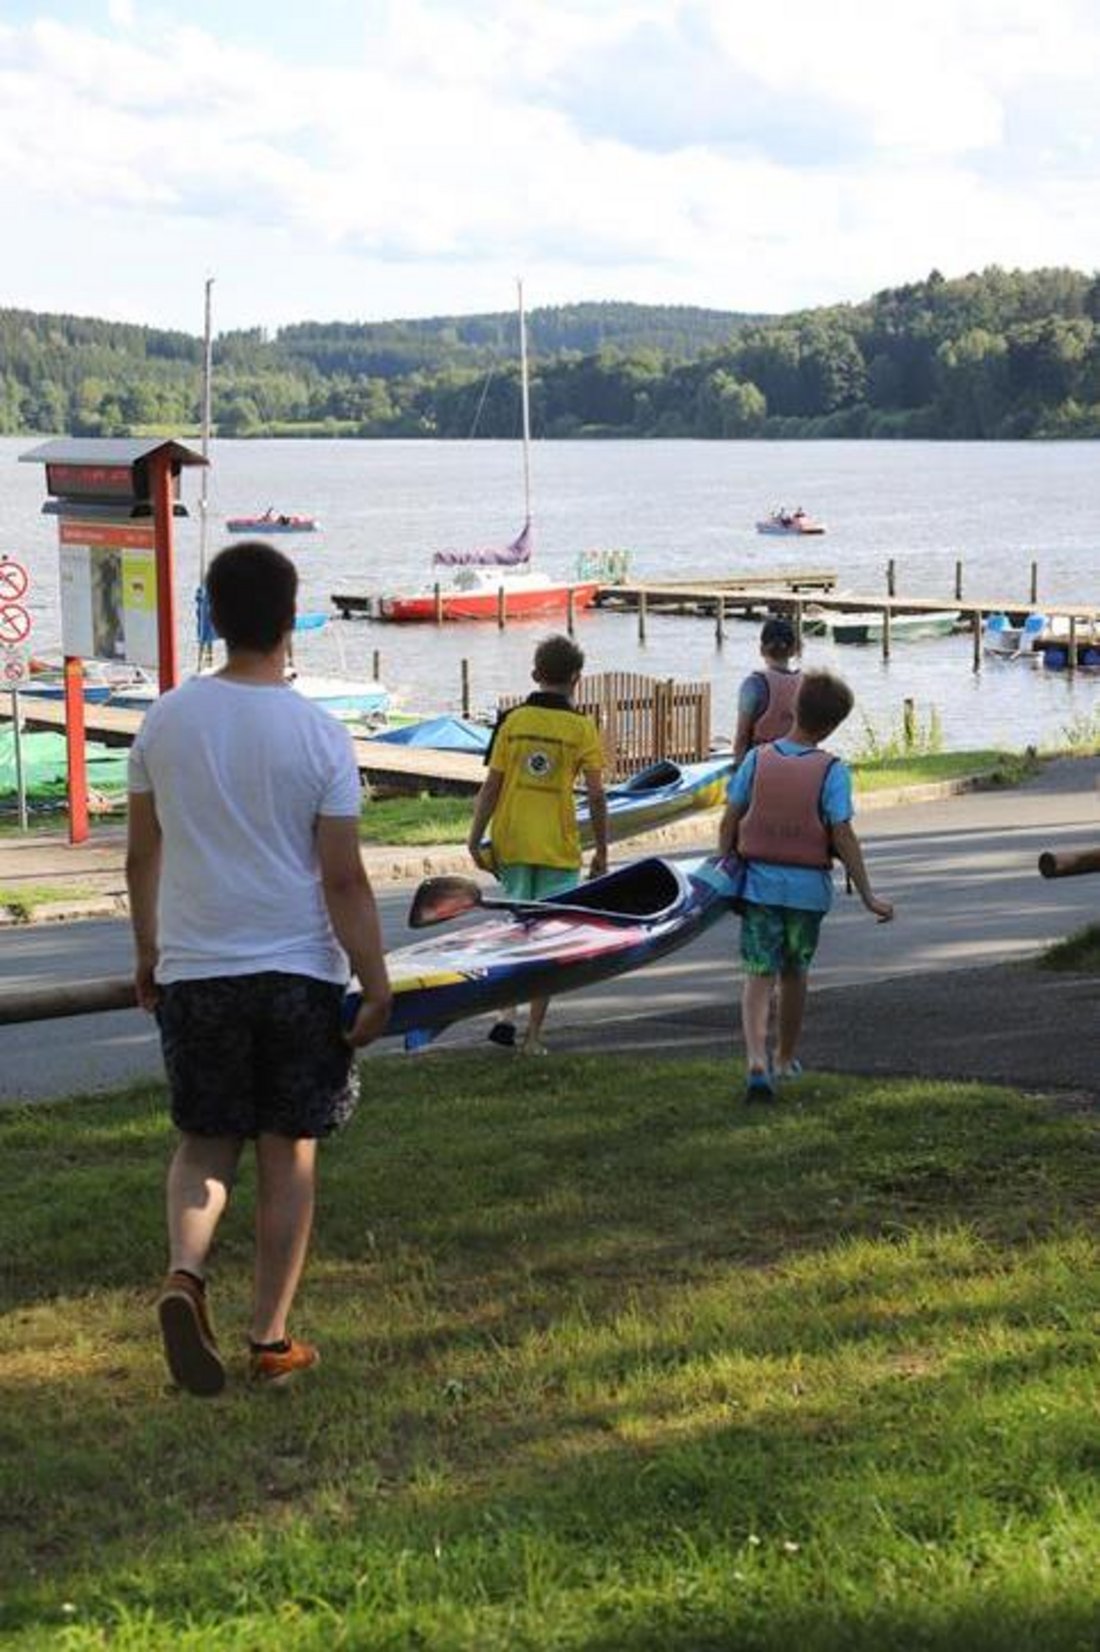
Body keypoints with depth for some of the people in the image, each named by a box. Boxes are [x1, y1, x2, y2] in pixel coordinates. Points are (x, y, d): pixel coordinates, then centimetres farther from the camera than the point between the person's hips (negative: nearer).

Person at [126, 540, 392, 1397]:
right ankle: (272, 1339, 13)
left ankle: (184, 1275, -10)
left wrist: (148, 955, 21)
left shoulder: (167, 720, -1)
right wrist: (377, 990, -3)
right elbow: (343, 879, -10)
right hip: (298, 972, -2)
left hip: (193, 971, 2)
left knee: (207, 1142, 15)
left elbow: (141, 856, 7)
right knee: (289, 1155, 9)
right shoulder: (320, 735, -9)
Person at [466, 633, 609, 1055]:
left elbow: (491, 786, 0)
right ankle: (533, 1036, 5)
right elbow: (596, 795, -6)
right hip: (558, 848, -2)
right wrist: (601, 852, 3)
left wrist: (475, 839, 5)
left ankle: (507, 1015, 1)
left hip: (511, 844, 3)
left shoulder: (512, 720, 2)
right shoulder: (582, 728, -4)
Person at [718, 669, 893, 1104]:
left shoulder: (758, 759, -2)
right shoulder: (832, 771, -9)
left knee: (759, 975, 1)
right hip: (808, 886, -1)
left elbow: (729, 821, 0)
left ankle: (756, 1061, -19)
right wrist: (868, 896, -9)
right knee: (795, 973, 18)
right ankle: (786, 1059, 33)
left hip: (759, 882, 1)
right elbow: (842, 835, -14)